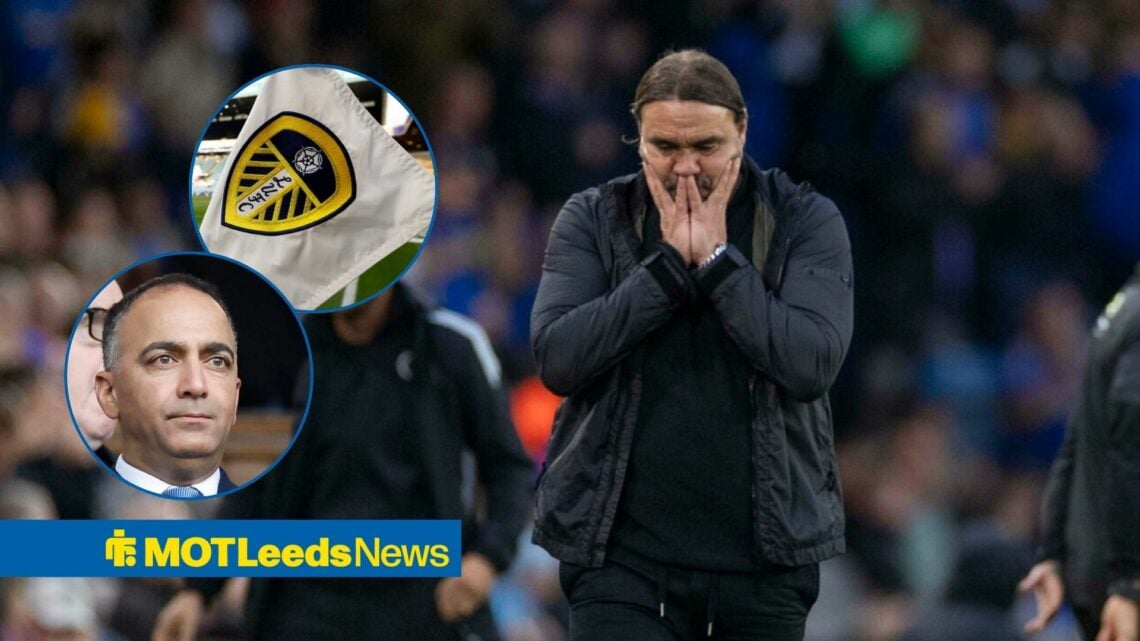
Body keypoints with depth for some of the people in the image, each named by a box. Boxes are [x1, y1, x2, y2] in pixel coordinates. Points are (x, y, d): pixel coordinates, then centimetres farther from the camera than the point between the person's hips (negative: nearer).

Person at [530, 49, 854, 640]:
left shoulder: (805, 221, 1)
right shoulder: (592, 219, 4)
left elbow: (812, 364, -13)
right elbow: (557, 358, -9)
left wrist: (715, 257, -13)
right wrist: (668, 262, -11)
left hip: (766, 550, 0)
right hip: (621, 550, 0)